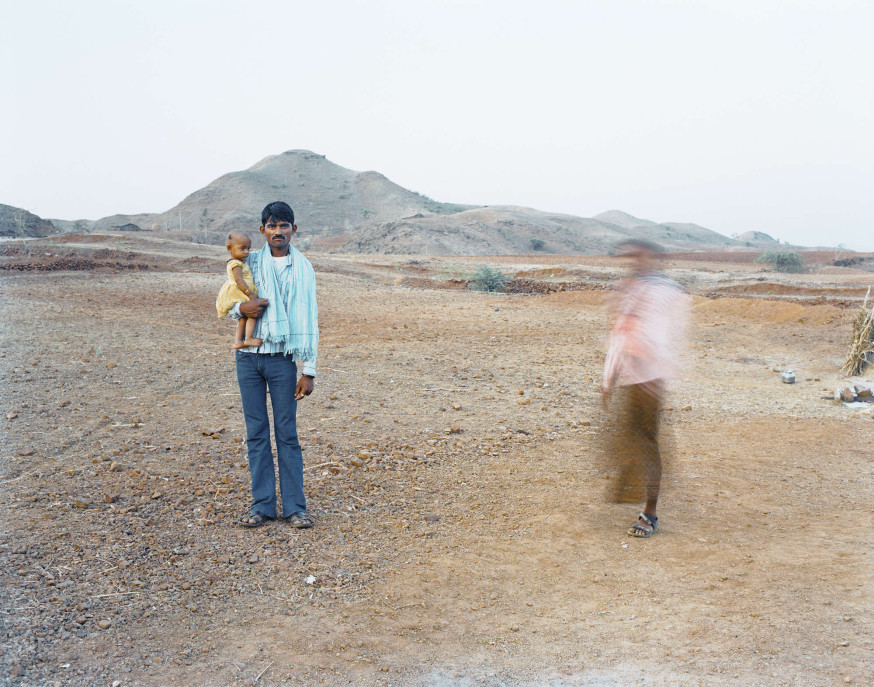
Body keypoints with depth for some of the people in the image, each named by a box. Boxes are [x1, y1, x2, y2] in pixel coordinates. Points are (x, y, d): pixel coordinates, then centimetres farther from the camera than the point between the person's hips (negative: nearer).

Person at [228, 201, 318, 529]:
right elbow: (227, 307, 15)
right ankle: (262, 504, 12)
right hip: (249, 357, 2)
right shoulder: (250, 263, 8)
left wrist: (309, 371, -4)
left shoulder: (302, 268, 3)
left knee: (287, 434, 0)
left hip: (283, 358, -2)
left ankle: (294, 507, 6)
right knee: (256, 433, 6)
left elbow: (308, 321, 1)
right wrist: (242, 308, -10)